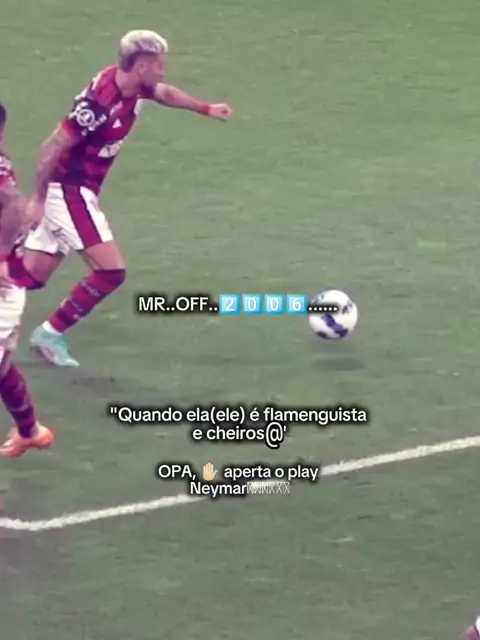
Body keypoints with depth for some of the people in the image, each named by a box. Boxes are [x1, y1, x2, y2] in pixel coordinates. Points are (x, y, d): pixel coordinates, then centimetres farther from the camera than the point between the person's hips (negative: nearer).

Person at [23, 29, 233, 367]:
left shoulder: (134, 87, -1)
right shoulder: (100, 103, -28)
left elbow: (164, 93, 24)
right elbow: (53, 148, -24)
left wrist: (206, 108, 30)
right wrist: (39, 199, -20)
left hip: (80, 191, 9)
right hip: (68, 190, -9)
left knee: (31, 277, 10)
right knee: (111, 271, -9)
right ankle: (51, 333, 4)